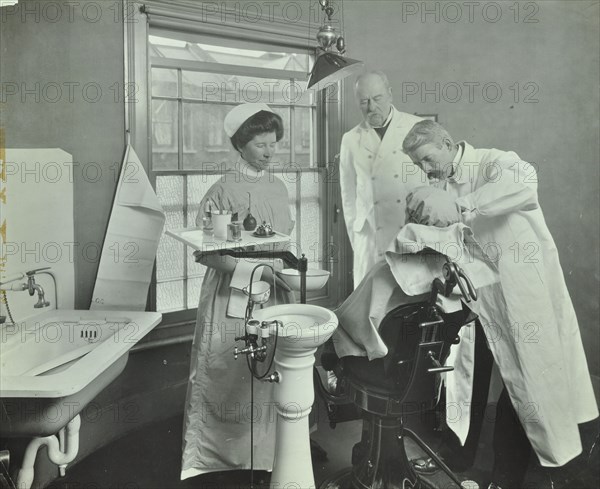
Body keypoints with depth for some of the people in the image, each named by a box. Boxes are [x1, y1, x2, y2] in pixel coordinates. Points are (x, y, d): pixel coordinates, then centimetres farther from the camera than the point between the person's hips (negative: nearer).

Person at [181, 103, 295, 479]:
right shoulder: (223, 191, -9)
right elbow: (205, 251, -13)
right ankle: (215, 457, 21)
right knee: (229, 378, 3)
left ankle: (267, 453, 26)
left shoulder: (279, 188, 10)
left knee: (271, 376, 9)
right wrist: (256, 269, -19)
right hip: (233, 297, -5)